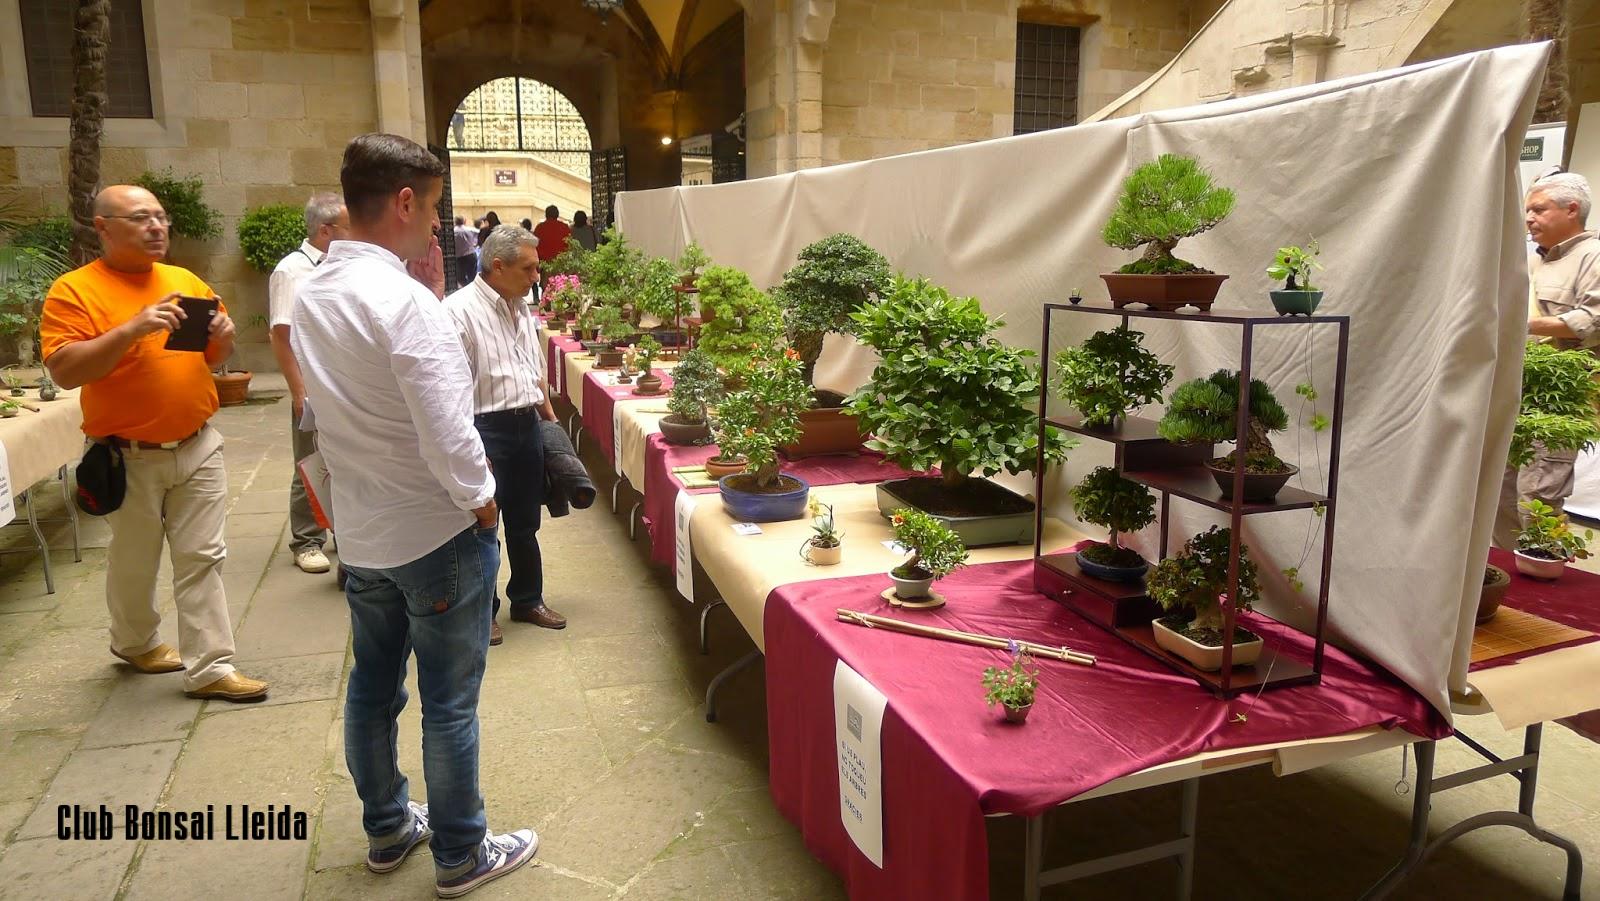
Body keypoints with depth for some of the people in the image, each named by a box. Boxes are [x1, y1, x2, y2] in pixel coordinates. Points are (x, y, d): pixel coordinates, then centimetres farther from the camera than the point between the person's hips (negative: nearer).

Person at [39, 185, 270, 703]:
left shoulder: (188, 281, 7)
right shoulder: (75, 290, -8)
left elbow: (216, 358, 15)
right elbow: (64, 371, -18)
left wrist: (223, 334, -8)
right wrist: (132, 329, -28)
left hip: (198, 446, 4)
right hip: (130, 458, -3)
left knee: (203, 559, 2)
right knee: (134, 564, 14)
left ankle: (209, 667, 8)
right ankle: (135, 642, 40)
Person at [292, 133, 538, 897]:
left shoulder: (311, 296, 4)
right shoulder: (404, 299, -23)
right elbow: (447, 429, -26)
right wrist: (482, 503, -10)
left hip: (361, 531, 8)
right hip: (437, 533, -8)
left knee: (372, 687, 20)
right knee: (448, 705, 7)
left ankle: (385, 828, 39)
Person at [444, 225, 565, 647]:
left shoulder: (522, 307, 9)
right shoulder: (459, 310, -16)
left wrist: (550, 416, 20)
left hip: (527, 424, 7)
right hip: (486, 429, -7)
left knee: (525, 522, 18)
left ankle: (528, 600, 33)